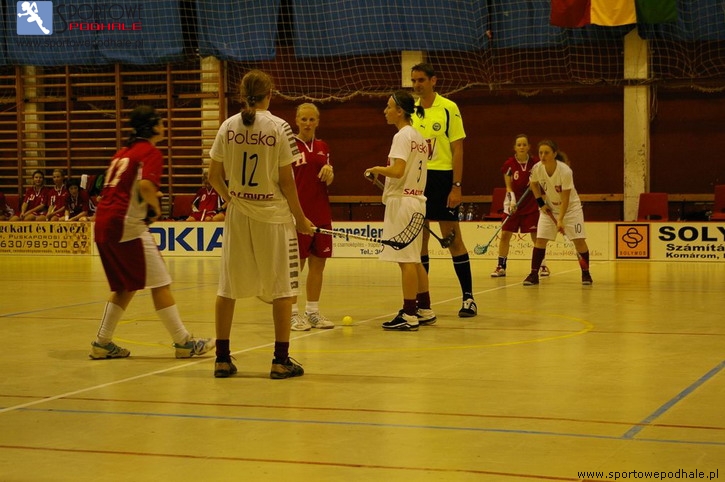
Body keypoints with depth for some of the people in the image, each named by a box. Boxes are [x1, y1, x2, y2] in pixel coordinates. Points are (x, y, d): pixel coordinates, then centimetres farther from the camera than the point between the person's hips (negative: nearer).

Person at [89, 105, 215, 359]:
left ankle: (102, 343, 18)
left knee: (125, 287, 19)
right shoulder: (151, 152, -6)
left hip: (103, 222, 9)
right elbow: (145, 186, -22)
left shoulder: (123, 152, 21)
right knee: (160, 284, -3)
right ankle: (183, 342, 1)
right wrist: (155, 208, -6)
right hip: (127, 225, -9)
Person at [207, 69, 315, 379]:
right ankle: (281, 361, 7)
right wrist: (300, 217, 2)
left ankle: (222, 359, 13)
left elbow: (214, 176, 5)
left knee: (227, 288, 11)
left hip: (237, 215, 3)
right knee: (281, 288, 6)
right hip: (273, 214, -3)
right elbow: (286, 181, -9)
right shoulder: (278, 127, -9)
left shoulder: (228, 126, 1)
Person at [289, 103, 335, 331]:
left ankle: (313, 311, 17)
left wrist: (329, 173, -7)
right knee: (295, 265, -1)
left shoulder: (323, 147, 12)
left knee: (318, 264, 8)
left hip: (321, 214, 5)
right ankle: (293, 312, 7)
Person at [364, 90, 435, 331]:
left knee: (406, 260, -7)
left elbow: (397, 171, -24)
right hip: (416, 200, 9)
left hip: (402, 201, -9)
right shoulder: (419, 137, 14)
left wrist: (377, 169, -8)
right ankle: (425, 310, 19)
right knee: (414, 260, 15)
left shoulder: (402, 136, -13)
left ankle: (409, 316, -5)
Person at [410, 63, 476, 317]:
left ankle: (468, 297, 5)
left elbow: (457, 148, -6)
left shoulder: (449, 108, -4)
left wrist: (456, 186, -12)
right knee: (418, 241, 6)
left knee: (453, 239, -2)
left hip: (442, 178, -5)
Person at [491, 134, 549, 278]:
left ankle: (542, 265, 16)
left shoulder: (535, 162, -6)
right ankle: (501, 267, 4)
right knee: (505, 234, -4)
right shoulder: (509, 164, -7)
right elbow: (509, 187, -4)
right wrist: (512, 201, -18)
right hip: (513, 205, 0)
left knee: (536, 236, 2)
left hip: (531, 205, 0)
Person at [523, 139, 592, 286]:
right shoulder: (537, 169, -18)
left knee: (579, 240, -8)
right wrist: (541, 202, -3)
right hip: (549, 207, 3)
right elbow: (533, 184, 6)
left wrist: (560, 220, -31)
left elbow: (565, 199, -26)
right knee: (540, 239, -8)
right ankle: (534, 274, -3)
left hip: (571, 207, -3)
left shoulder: (565, 171, -29)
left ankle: (585, 273, 6)